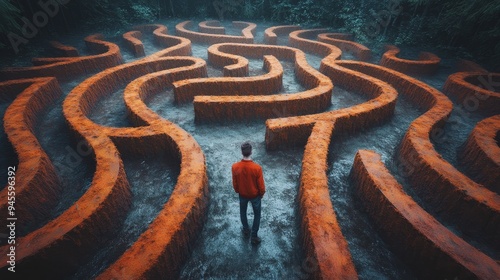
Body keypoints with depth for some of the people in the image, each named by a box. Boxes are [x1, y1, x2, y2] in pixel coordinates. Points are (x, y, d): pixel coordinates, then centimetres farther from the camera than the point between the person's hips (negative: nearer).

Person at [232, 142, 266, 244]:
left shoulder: (235, 167, -24)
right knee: (257, 215, 23)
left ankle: (246, 230, 51)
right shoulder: (257, 168, -30)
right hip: (255, 195, -2)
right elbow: (261, 186, -18)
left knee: (243, 212, 30)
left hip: (242, 195, 2)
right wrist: (262, 194, 4)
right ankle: (254, 237, 35)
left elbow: (235, 184, -8)